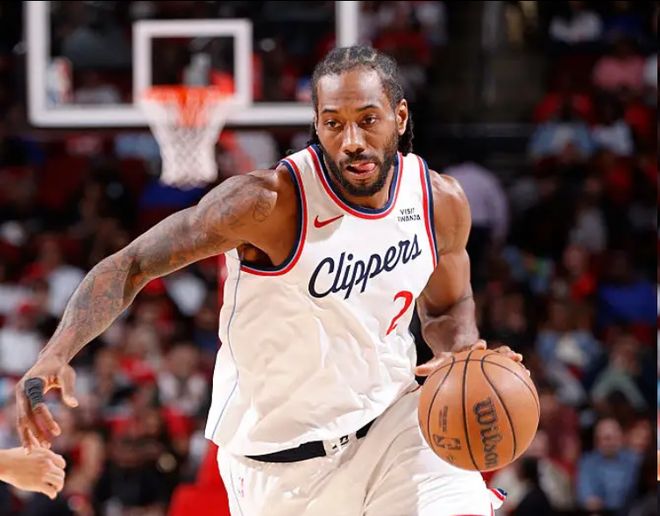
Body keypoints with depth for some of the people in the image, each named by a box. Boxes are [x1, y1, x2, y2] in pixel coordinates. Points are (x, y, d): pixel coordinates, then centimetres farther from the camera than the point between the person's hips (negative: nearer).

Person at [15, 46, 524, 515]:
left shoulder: (442, 201, -7)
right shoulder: (271, 202, -23)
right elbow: (131, 265, -19)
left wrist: (464, 351, -11)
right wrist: (57, 353, -35)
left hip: (391, 419, 3)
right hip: (280, 454, -3)